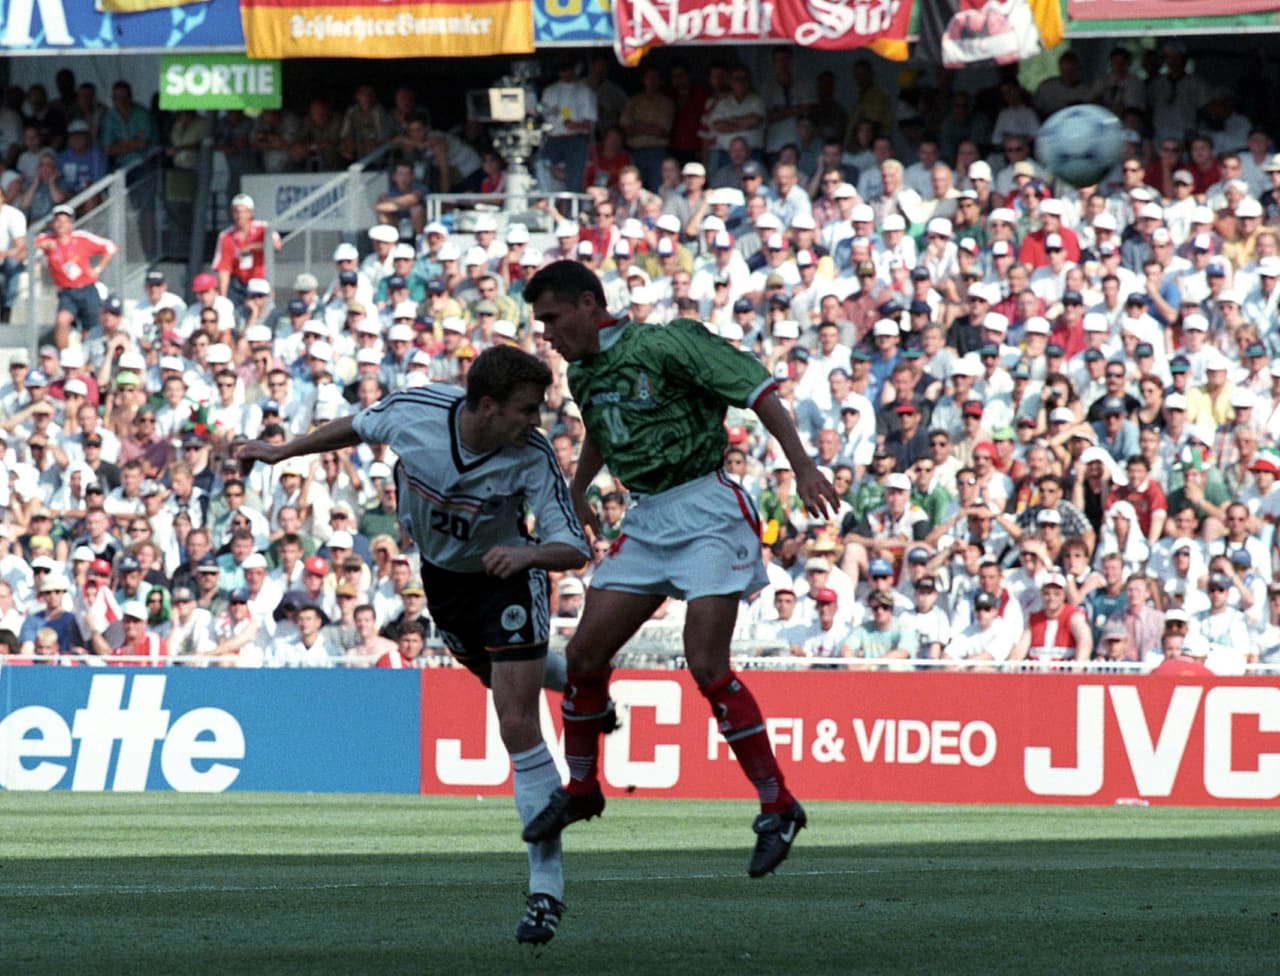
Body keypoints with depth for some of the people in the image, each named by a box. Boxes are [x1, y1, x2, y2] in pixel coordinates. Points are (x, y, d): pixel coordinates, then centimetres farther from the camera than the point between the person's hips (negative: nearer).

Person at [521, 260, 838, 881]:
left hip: (706, 509, -8)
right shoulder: (582, 373, 11)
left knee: (706, 666, -17)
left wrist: (802, 467, -22)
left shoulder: (668, 344, -13)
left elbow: (756, 390, -14)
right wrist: (576, 492, 42)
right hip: (647, 521, 8)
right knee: (584, 653, 2)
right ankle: (580, 790, 22)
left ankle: (778, 807, -9)